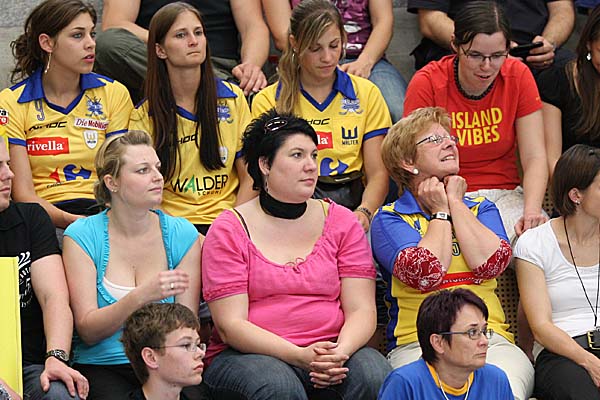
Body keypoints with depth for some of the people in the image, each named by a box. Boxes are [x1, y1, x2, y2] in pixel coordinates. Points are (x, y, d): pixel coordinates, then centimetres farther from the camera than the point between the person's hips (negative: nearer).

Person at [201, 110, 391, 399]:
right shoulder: (228, 231, 1)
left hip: (332, 350, 2)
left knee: (374, 375, -29)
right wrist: (299, 356, -21)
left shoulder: (341, 222, 11)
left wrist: (339, 354, -20)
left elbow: (361, 310, 4)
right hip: (249, 353, -2)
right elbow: (230, 326, -7)